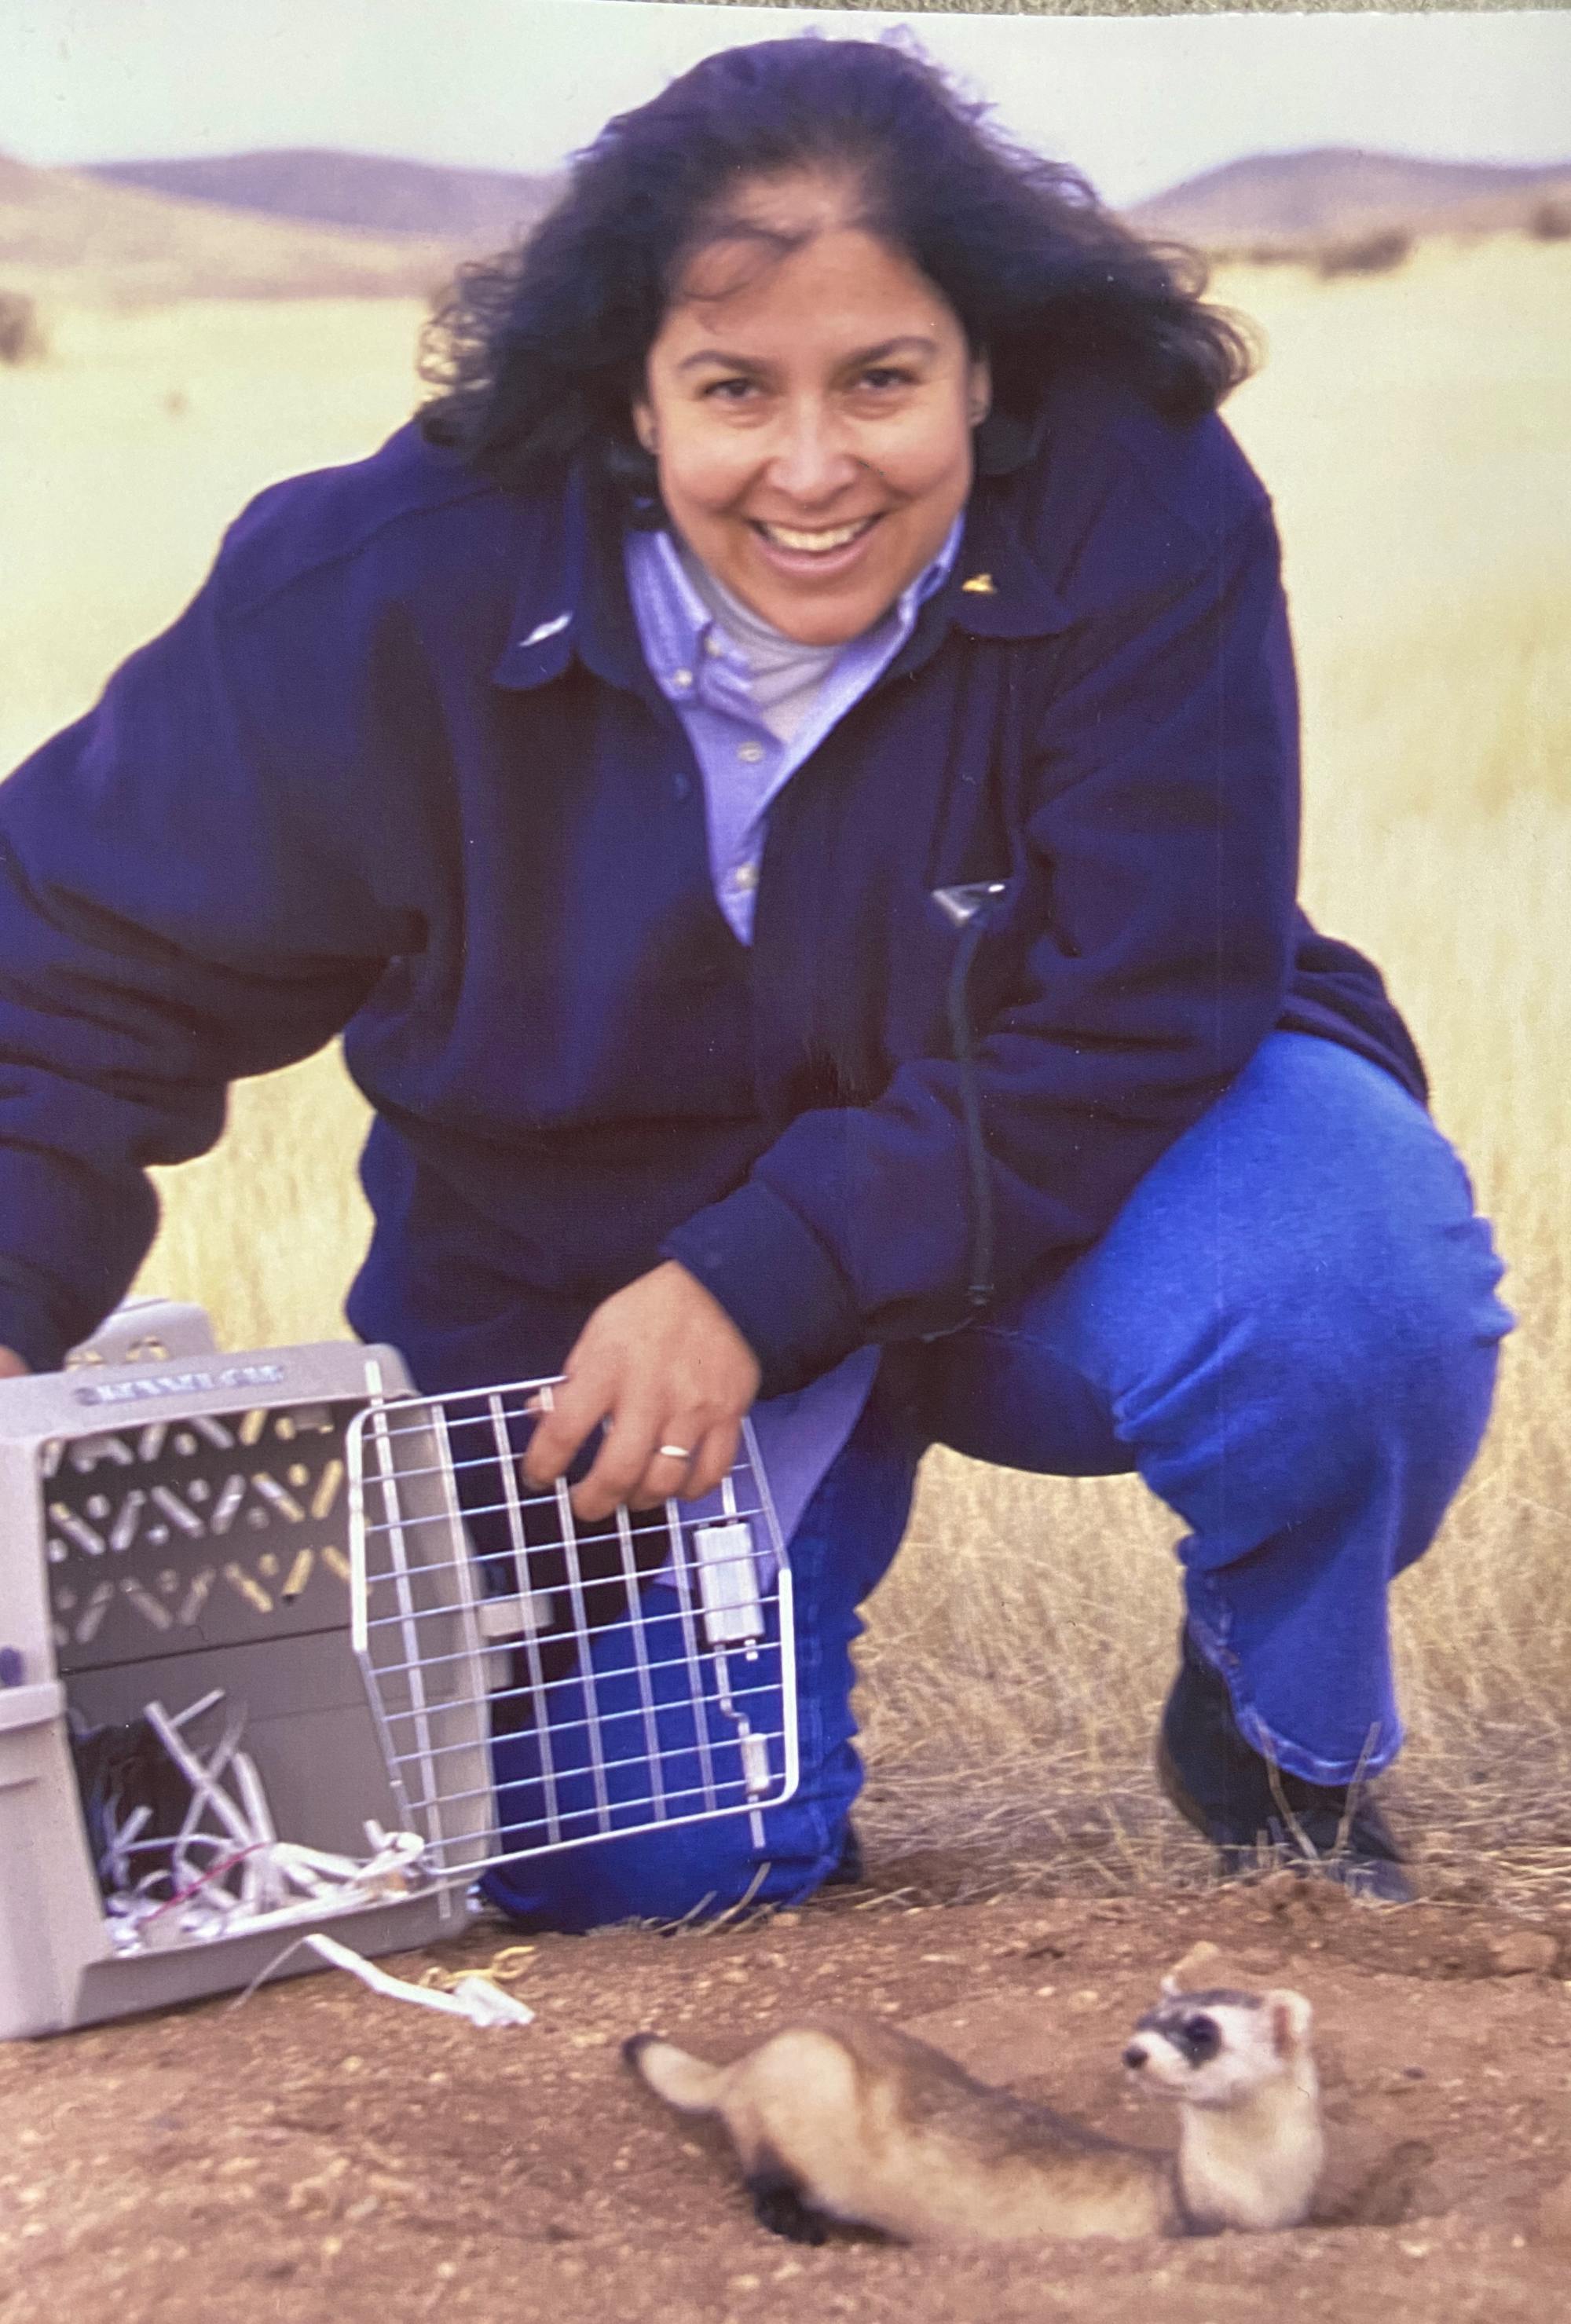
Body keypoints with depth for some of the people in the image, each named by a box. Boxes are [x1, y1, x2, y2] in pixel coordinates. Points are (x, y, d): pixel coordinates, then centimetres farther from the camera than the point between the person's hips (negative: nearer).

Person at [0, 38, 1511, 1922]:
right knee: (638, 1870, -16)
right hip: (585, 1255, 1)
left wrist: (753, 1285, -29)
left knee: (1353, 1267, -33)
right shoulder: (396, 588, -19)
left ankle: (1289, 1755, 0)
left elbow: (1138, 1021, -22)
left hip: (1066, 1215, 0)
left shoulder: (1138, 512, -22)